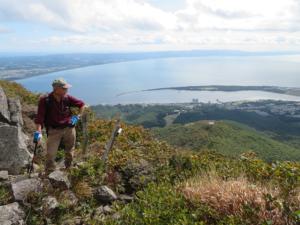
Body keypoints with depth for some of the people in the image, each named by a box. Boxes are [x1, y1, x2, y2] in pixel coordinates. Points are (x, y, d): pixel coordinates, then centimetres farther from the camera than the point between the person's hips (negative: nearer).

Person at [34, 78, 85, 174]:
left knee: (70, 151, 18)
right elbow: (40, 117, -16)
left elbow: (82, 104, 7)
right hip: (54, 131, -3)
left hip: (69, 128, 3)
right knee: (50, 154, -6)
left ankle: (69, 169, 41)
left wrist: (77, 117, 1)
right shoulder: (44, 100, -15)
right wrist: (38, 131, -25)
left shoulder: (67, 98, -8)